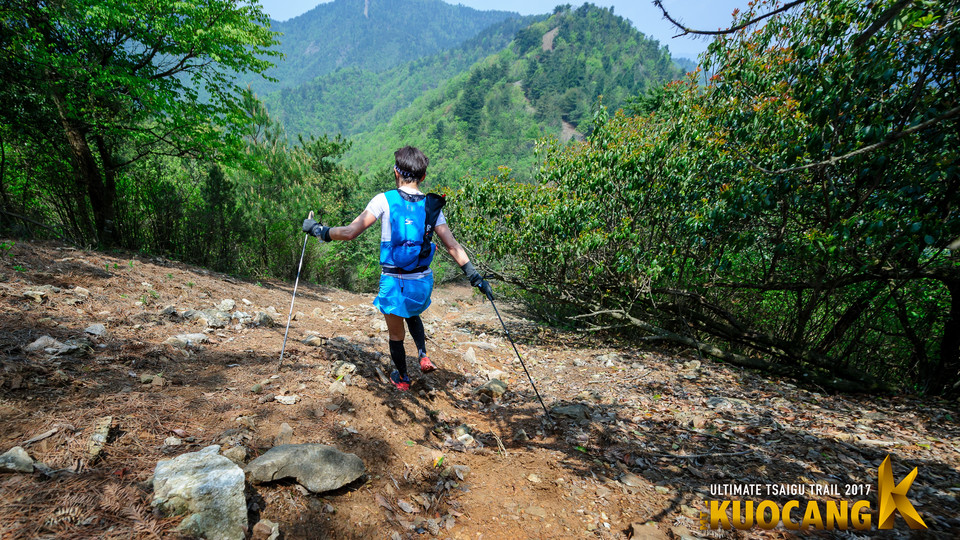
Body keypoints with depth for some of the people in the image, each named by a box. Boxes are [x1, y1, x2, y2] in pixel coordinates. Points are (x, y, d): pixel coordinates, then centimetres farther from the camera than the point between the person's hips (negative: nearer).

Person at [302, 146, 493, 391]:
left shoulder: (385, 200, -11)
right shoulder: (432, 206, -1)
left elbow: (350, 232, -13)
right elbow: (453, 246, -3)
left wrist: (320, 230, 3)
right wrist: (475, 276, 3)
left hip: (394, 281, -3)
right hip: (423, 279, 4)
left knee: (396, 335, 18)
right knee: (413, 315, 35)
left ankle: (402, 379, 36)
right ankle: (423, 355, 17)